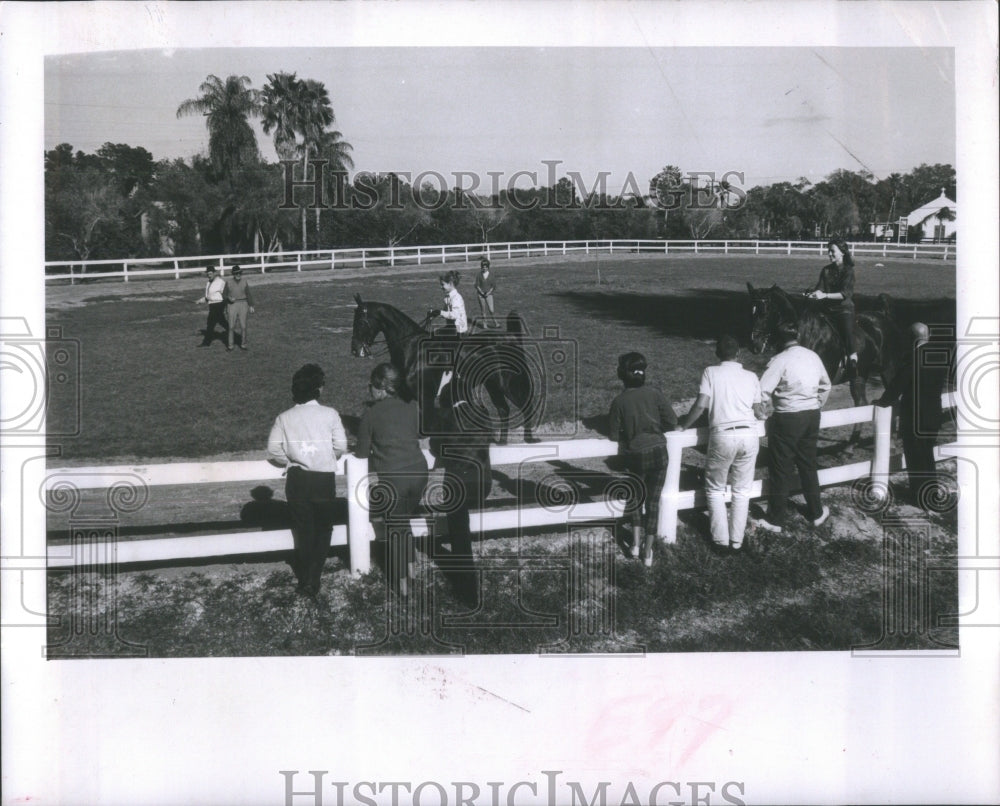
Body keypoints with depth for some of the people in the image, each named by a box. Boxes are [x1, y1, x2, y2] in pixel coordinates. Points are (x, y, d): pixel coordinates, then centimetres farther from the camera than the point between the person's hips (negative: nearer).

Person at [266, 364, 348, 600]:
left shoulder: (284, 418, -2)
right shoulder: (329, 414, -6)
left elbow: (273, 450, -5)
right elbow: (341, 445, -6)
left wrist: (289, 461, 13)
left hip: (296, 480, 2)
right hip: (324, 479, -1)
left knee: (303, 530, 14)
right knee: (323, 529, 12)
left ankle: (305, 579, 18)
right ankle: (313, 579, 2)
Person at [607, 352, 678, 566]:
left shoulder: (619, 402, -9)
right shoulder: (654, 394, -7)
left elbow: (614, 434, -5)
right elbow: (672, 422, -6)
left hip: (634, 456, 0)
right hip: (658, 453, 1)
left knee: (636, 495, 24)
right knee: (653, 500, 10)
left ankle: (635, 541, 16)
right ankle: (648, 551, 12)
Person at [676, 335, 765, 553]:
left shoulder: (711, 372, 3)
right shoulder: (751, 377, 11)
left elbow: (701, 405, -8)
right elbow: (759, 412, 11)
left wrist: (683, 426, 6)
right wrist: (762, 412, 35)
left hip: (723, 436, -2)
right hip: (749, 435, 3)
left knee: (715, 489, 13)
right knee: (742, 490, 14)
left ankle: (721, 540, 9)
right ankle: (737, 541, 13)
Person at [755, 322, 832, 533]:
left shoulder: (780, 360, -15)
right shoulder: (813, 356, 4)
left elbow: (762, 391, -20)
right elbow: (826, 385, 16)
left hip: (788, 418, -6)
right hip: (812, 416, 6)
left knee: (781, 470, 3)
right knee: (808, 465, 20)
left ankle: (775, 520, 10)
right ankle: (816, 513, 30)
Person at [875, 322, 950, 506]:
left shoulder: (914, 356, -21)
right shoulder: (942, 354, -1)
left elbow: (898, 383, -16)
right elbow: (943, 382, 8)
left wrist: (883, 401, 0)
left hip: (913, 417, -6)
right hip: (934, 414, 6)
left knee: (915, 458, 7)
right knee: (928, 456, 22)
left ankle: (921, 499, 14)